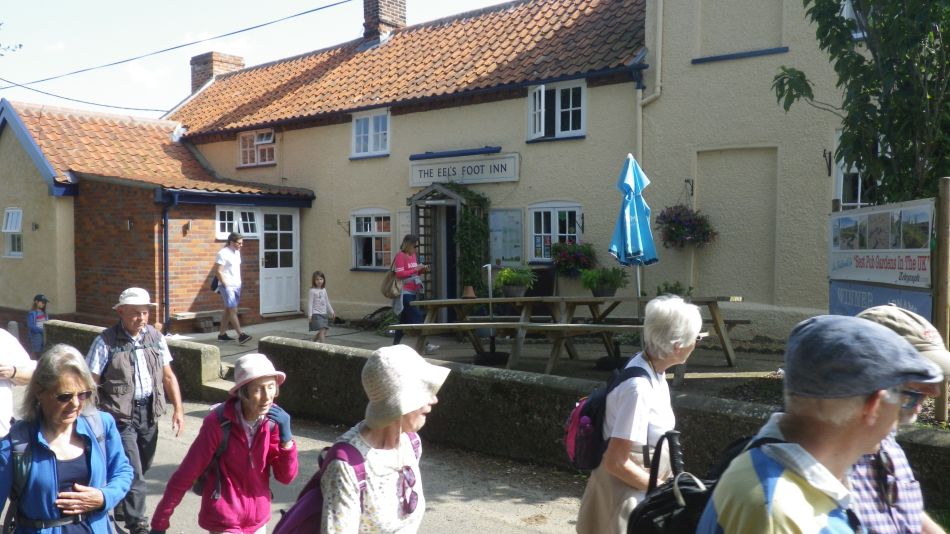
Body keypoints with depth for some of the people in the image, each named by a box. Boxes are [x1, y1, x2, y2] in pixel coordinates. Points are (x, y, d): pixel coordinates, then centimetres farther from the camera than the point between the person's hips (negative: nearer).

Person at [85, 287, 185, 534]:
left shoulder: (155, 337, 4)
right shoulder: (106, 342, -11)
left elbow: (168, 376, 10)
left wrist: (178, 408, 5)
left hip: (149, 412, 5)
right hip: (120, 414, -5)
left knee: (141, 469, 18)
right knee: (133, 472, -4)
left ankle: (122, 509, 41)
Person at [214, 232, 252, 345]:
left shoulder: (237, 252, 12)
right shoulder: (223, 253, -13)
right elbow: (218, 271, -15)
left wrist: (239, 283, 13)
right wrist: (226, 285, -15)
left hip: (236, 286, 9)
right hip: (227, 287, -9)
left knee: (228, 310, 12)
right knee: (233, 310, -11)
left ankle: (222, 334, 19)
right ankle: (241, 335, -14)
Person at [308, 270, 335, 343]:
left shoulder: (324, 290, 11)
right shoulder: (312, 290, -7)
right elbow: (310, 303, -9)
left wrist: (331, 311, 20)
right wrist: (310, 315, -13)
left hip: (324, 314, 7)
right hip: (316, 314, -7)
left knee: (324, 332, 9)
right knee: (322, 331, -16)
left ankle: (313, 340, 30)